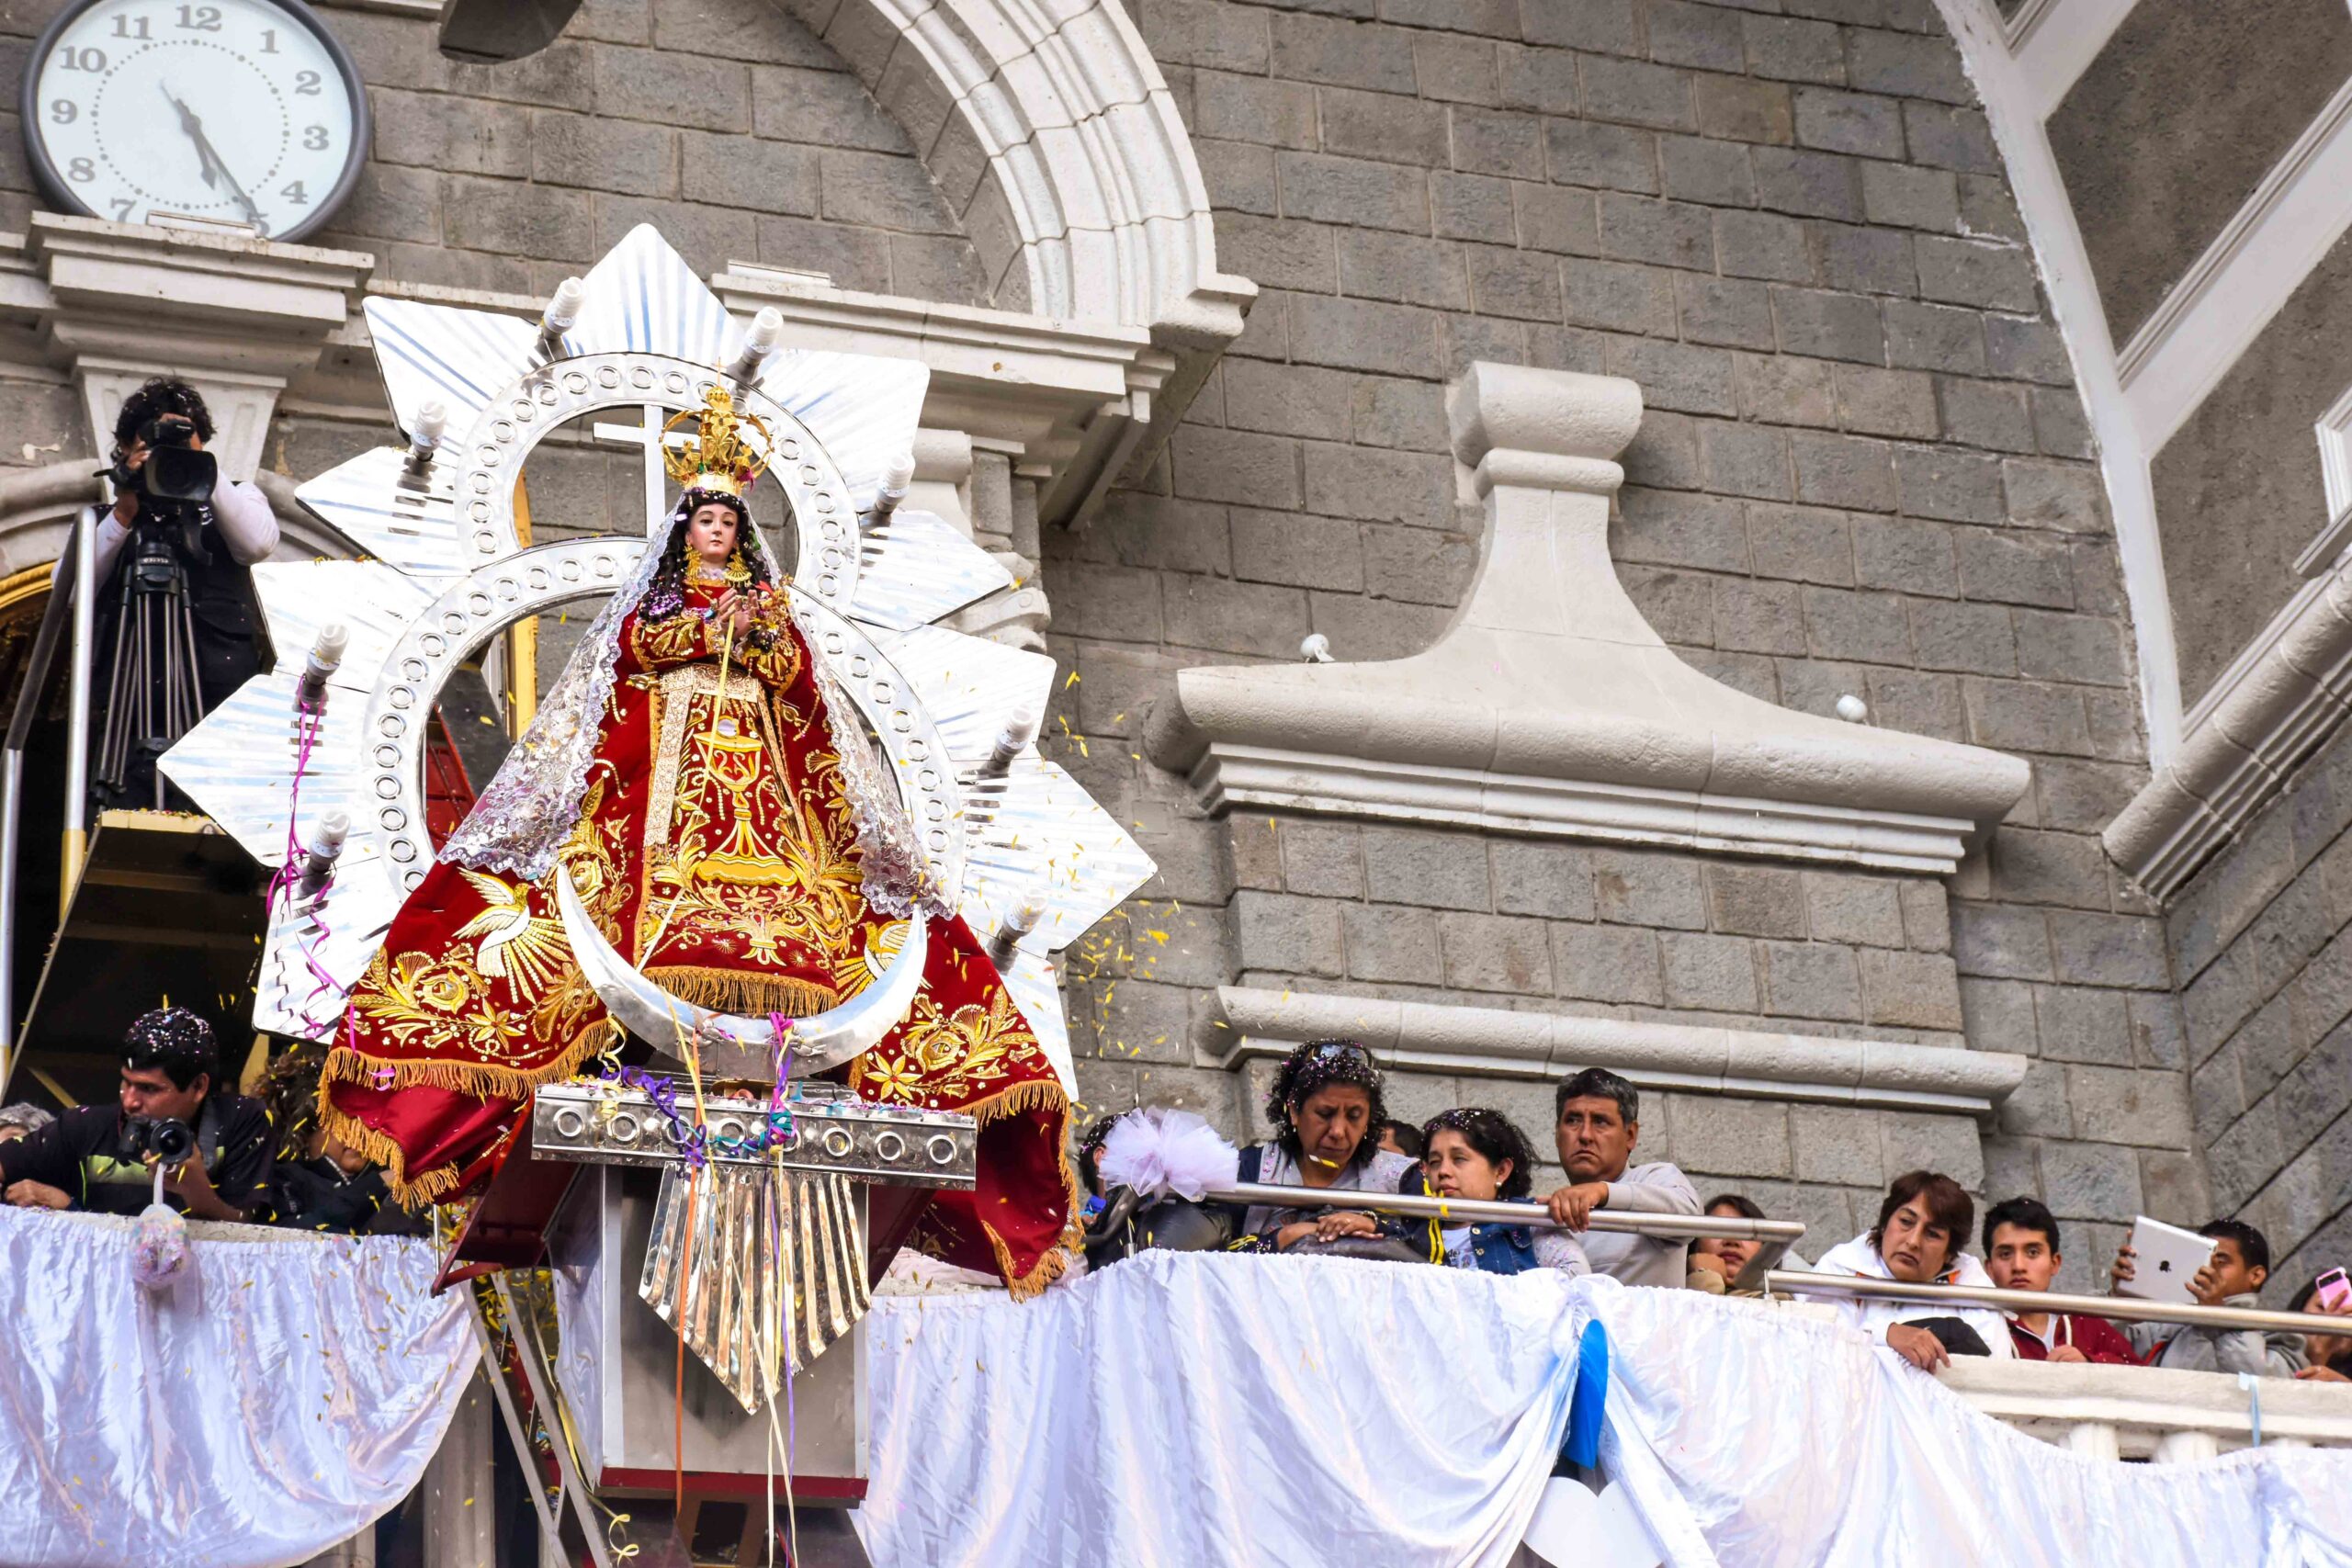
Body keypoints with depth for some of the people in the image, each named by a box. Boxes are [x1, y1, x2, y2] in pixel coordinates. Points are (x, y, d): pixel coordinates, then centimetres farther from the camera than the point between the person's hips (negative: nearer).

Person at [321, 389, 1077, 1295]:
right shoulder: (654, 590, 17)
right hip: (668, 754, -2)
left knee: (768, 877, -16)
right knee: (666, 876, -21)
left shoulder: (766, 597, 23)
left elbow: (795, 672, 10)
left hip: (755, 762, 2)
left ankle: (755, 1023, -23)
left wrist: (761, 634, -7)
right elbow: (640, 642, -1)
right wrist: (717, 624, -8)